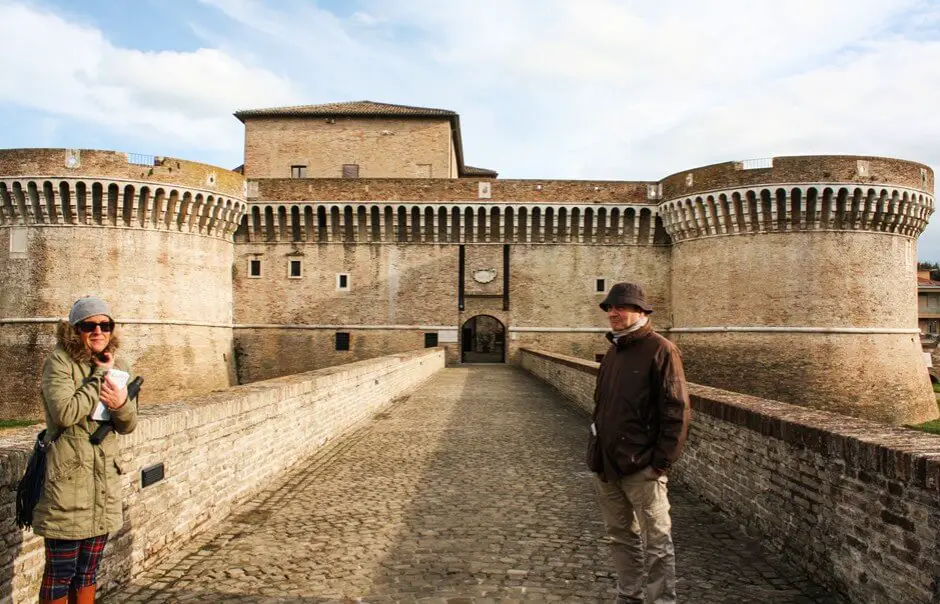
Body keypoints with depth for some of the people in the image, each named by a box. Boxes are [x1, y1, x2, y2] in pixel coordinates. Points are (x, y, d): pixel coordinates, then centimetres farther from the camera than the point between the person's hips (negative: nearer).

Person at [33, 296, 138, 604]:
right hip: (67, 482, -6)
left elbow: (128, 425, 7)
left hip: (105, 481, 6)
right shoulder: (59, 362, -9)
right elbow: (65, 413, -24)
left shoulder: (118, 366, 9)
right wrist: (100, 376, -15)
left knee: (88, 572, 16)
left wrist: (121, 404, -14)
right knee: (60, 572, 3)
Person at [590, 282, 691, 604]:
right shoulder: (613, 351, 14)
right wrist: (596, 451, 15)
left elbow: (676, 411, -14)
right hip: (606, 464, 8)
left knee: (656, 541, 3)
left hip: (641, 467, -8)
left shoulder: (660, 350, -10)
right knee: (621, 536, 18)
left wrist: (662, 462, -17)